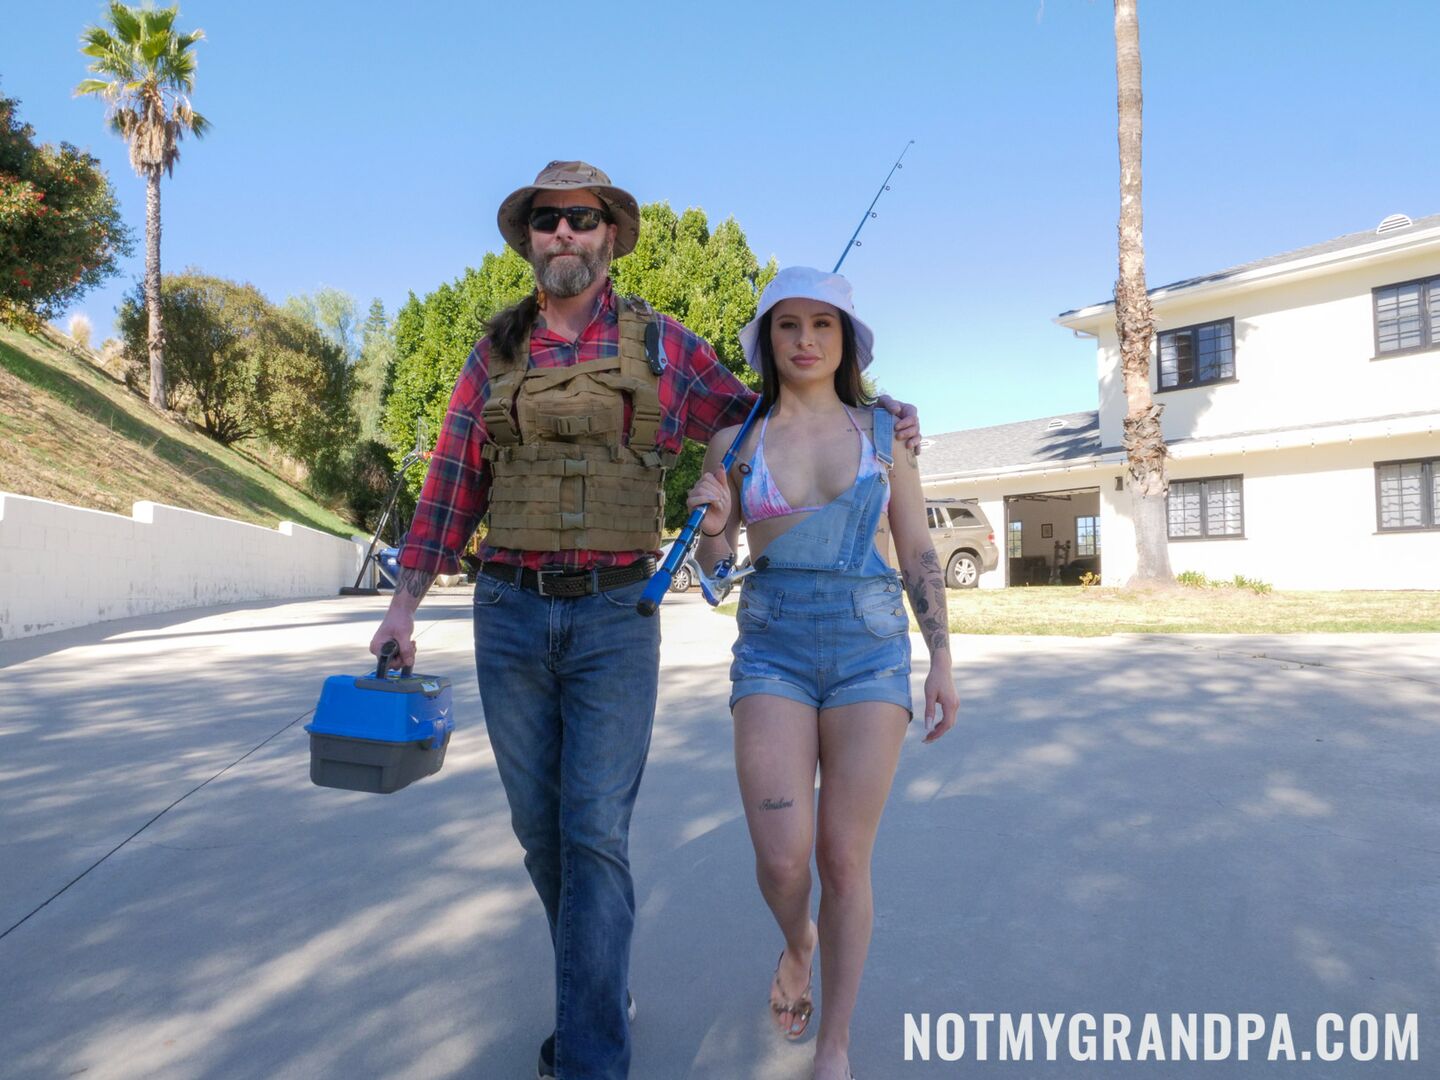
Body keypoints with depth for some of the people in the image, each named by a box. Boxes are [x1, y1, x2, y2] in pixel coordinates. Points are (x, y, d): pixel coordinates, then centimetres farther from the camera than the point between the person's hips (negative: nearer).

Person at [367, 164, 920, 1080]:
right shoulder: (495, 354, 10)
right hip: (509, 614, 3)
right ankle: (604, 987, 34)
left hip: (615, 617, -3)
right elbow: (452, 485, 10)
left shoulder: (660, 345, 4)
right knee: (540, 826, 11)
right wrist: (406, 603, 8)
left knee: (596, 833, -7)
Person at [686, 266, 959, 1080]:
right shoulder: (735, 438, 4)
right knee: (781, 859, -10)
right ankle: (799, 940, 28)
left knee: (844, 861, -2)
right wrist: (712, 520, -16)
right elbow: (714, 561, 7)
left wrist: (943, 664, 2)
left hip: (869, 652, 0)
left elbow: (920, 553, 6)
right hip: (773, 655, 1)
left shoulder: (883, 431, 4)